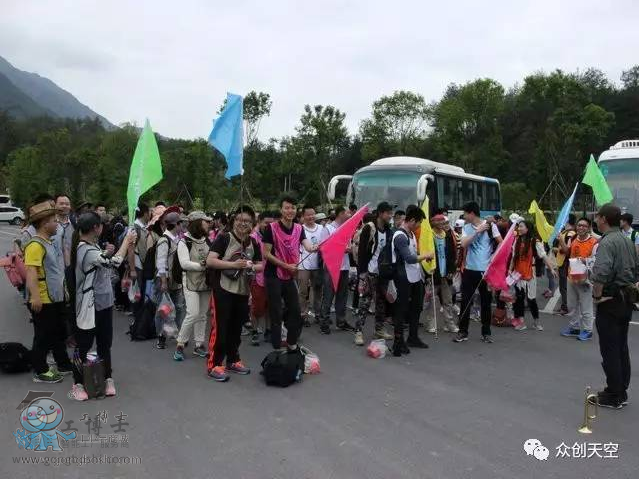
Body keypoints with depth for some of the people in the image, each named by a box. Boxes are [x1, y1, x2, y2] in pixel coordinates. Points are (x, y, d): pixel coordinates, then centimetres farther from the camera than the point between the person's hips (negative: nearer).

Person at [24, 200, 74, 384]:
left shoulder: (50, 242, 12)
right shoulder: (35, 245, -19)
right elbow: (31, 272, -28)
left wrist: (64, 290, 24)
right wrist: (35, 296, -36)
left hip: (56, 298, 10)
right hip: (43, 301, -10)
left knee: (59, 334, 19)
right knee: (43, 337, 3)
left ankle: (64, 364, 32)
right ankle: (40, 371, 16)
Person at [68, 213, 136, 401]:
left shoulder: (90, 247, 8)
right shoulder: (86, 251, -25)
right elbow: (115, 261, -33)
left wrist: (106, 253, 0)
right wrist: (127, 240, -21)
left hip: (103, 303, 10)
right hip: (89, 306, -9)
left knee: (105, 343, 16)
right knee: (84, 346, 4)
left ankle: (107, 378, 26)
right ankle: (78, 384, 17)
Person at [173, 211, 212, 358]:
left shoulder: (207, 241, 8)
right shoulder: (184, 242, -7)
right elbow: (184, 263, -17)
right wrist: (202, 266, -20)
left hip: (206, 283, 5)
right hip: (191, 283, -5)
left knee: (202, 315, 9)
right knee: (193, 314, -14)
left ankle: (199, 345, 18)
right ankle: (180, 344, 1)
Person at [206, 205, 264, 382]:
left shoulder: (253, 243, 10)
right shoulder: (224, 238, -8)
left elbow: (260, 265, 16)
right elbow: (210, 261, -15)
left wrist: (251, 266, -7)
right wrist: (233, 264, -21)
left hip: (243, 291, 6)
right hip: (223, 290, -6)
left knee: (236, 327, 15)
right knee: (220, 327, -4)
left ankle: (232, 360, 29)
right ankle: (214, 365, 6)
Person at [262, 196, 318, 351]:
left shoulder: (299, 228, 3)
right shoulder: (272, 228, -12)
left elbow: (308, 247, -12)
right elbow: (265, 254, -13)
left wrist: (316, 248, -36)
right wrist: (286, 265, -16)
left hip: (290, 276, 5)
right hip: (273, 276, -5)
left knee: (296, 312, 11)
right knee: (276, 314, 1)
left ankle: (291, 343, 29)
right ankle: (277, 348, 12)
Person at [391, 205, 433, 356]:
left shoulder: (411, 233, 11)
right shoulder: (400, 236, -19)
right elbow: (409, 258, -23)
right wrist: (426, 256, -11)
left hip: (416, 277, 10)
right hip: (404, 279, -10)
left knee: (416, 307, 18)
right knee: (402, 309, -2)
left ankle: (413, 337, 31)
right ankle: (399, 342, 6)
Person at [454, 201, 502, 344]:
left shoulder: (490, 226, -5)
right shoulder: (466, 228, 4)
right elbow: (464, 244, -10)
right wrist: (477, 231, -15)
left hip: (486, 270, -2)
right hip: (469, 269, 2)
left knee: (486, 302, 7)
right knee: (465, 301, 4)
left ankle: (486, 332, 20)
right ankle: (463, 332, 13)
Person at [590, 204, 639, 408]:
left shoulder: (607, 242, -18)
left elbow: (601, 273, -31)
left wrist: (597, 295, -18)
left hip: (610, 301, -9)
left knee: (610, 350, 0)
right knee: (622, 348, 16)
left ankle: (613, 396, 8)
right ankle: (621, 393, 26)